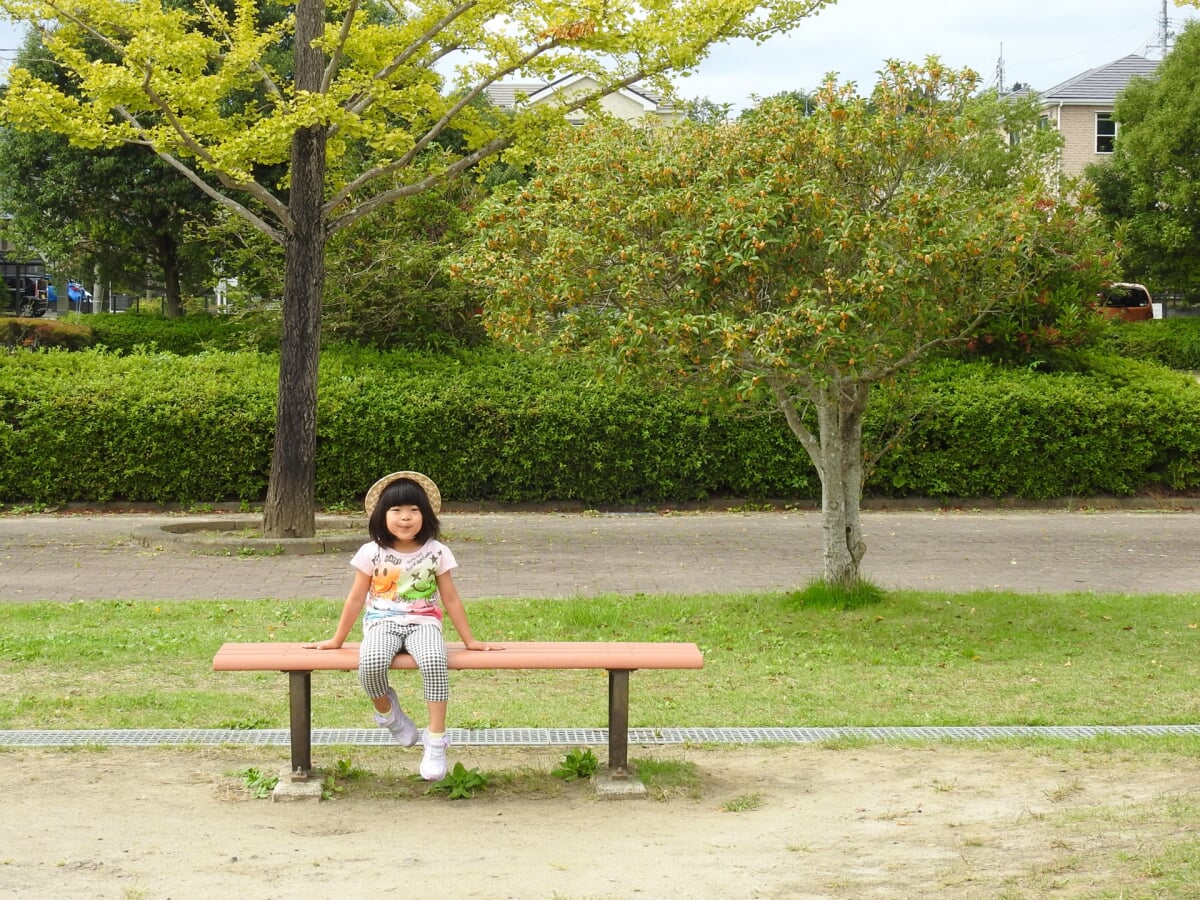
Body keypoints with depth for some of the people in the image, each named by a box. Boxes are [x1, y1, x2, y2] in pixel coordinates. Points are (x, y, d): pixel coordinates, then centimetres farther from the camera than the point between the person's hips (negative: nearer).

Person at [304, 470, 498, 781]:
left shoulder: (436, 552, 1)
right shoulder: (372, 553, -1)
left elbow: (451, 599, 8)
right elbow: (356, 598, 6)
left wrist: (469, 640, 8)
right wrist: (337, 640, 10)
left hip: (423, 623, 0)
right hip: (382, 623, 0)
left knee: (434, 660, -35)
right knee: (370, 663, -35)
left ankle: (436, 742, -27)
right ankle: (387, 710, 0)